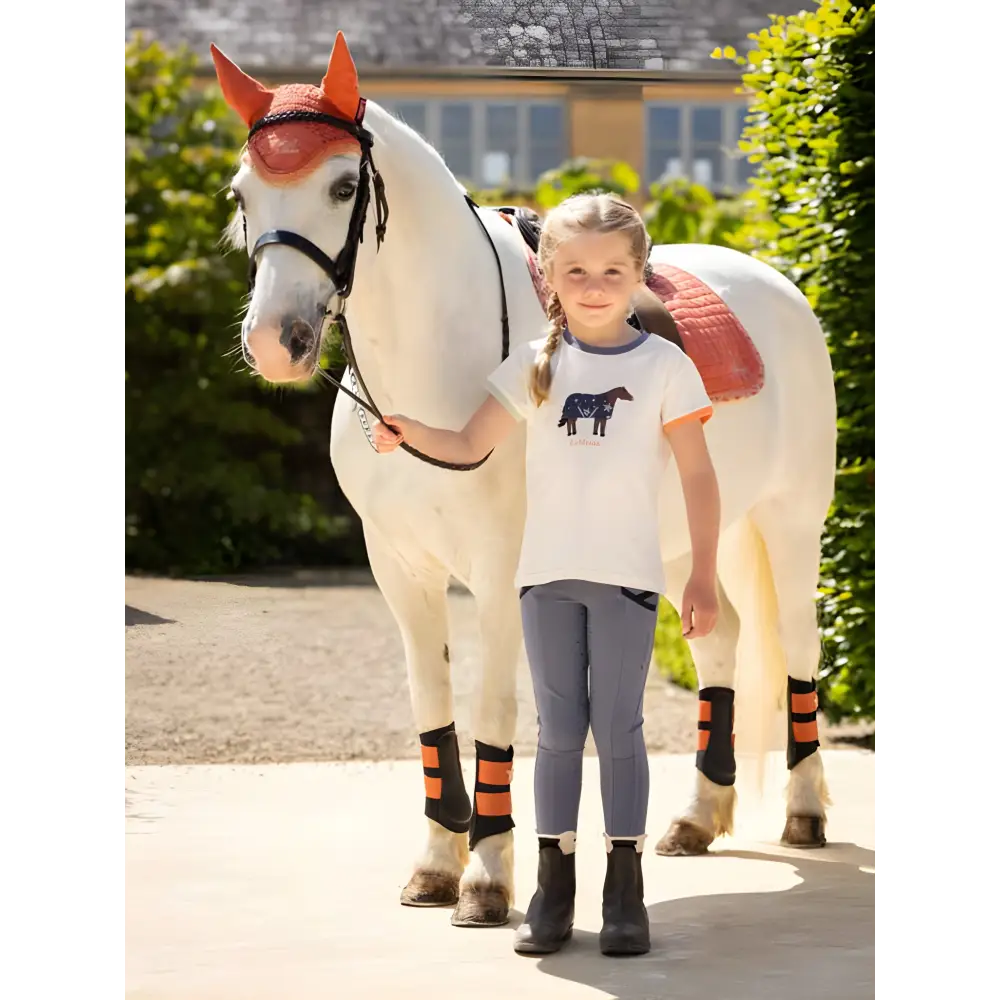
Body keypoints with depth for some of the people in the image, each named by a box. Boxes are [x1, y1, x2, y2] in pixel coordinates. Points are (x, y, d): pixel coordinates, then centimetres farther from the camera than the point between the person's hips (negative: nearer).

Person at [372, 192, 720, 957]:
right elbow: (471, 445, 4)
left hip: (627, 574, -2)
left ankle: (625, 892, 7)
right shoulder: (536, 365, 5)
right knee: (559, 730, 7)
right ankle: (554, 888, 13)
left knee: (619, 728, 0)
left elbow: (699, 477, 0)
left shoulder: (664, 366, -2)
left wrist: (703, 578, -5)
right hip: (548, 574, 2)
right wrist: (412, 434, -17)